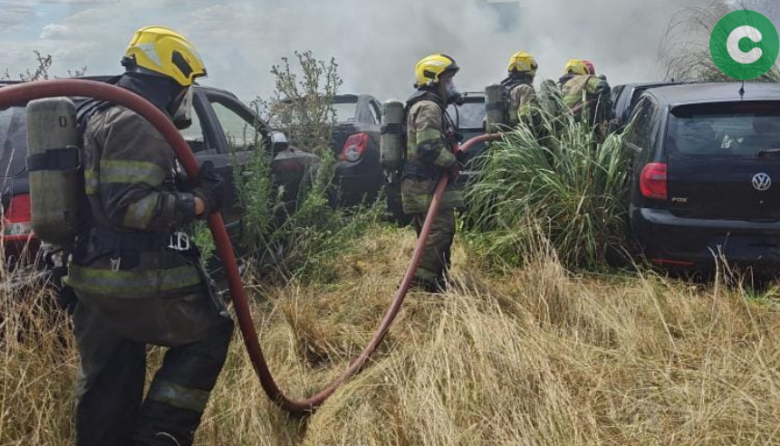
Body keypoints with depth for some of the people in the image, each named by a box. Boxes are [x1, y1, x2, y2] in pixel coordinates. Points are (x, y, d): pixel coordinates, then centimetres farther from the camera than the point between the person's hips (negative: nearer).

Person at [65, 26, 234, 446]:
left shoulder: (100, 117, 17)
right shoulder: (136, 124, -17)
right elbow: (130, 205, -25)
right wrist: (199, 202, -16)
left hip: (97, 275, 10)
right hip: (137, 279, -10)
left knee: (108, 388, 16)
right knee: (209, 333, 10)